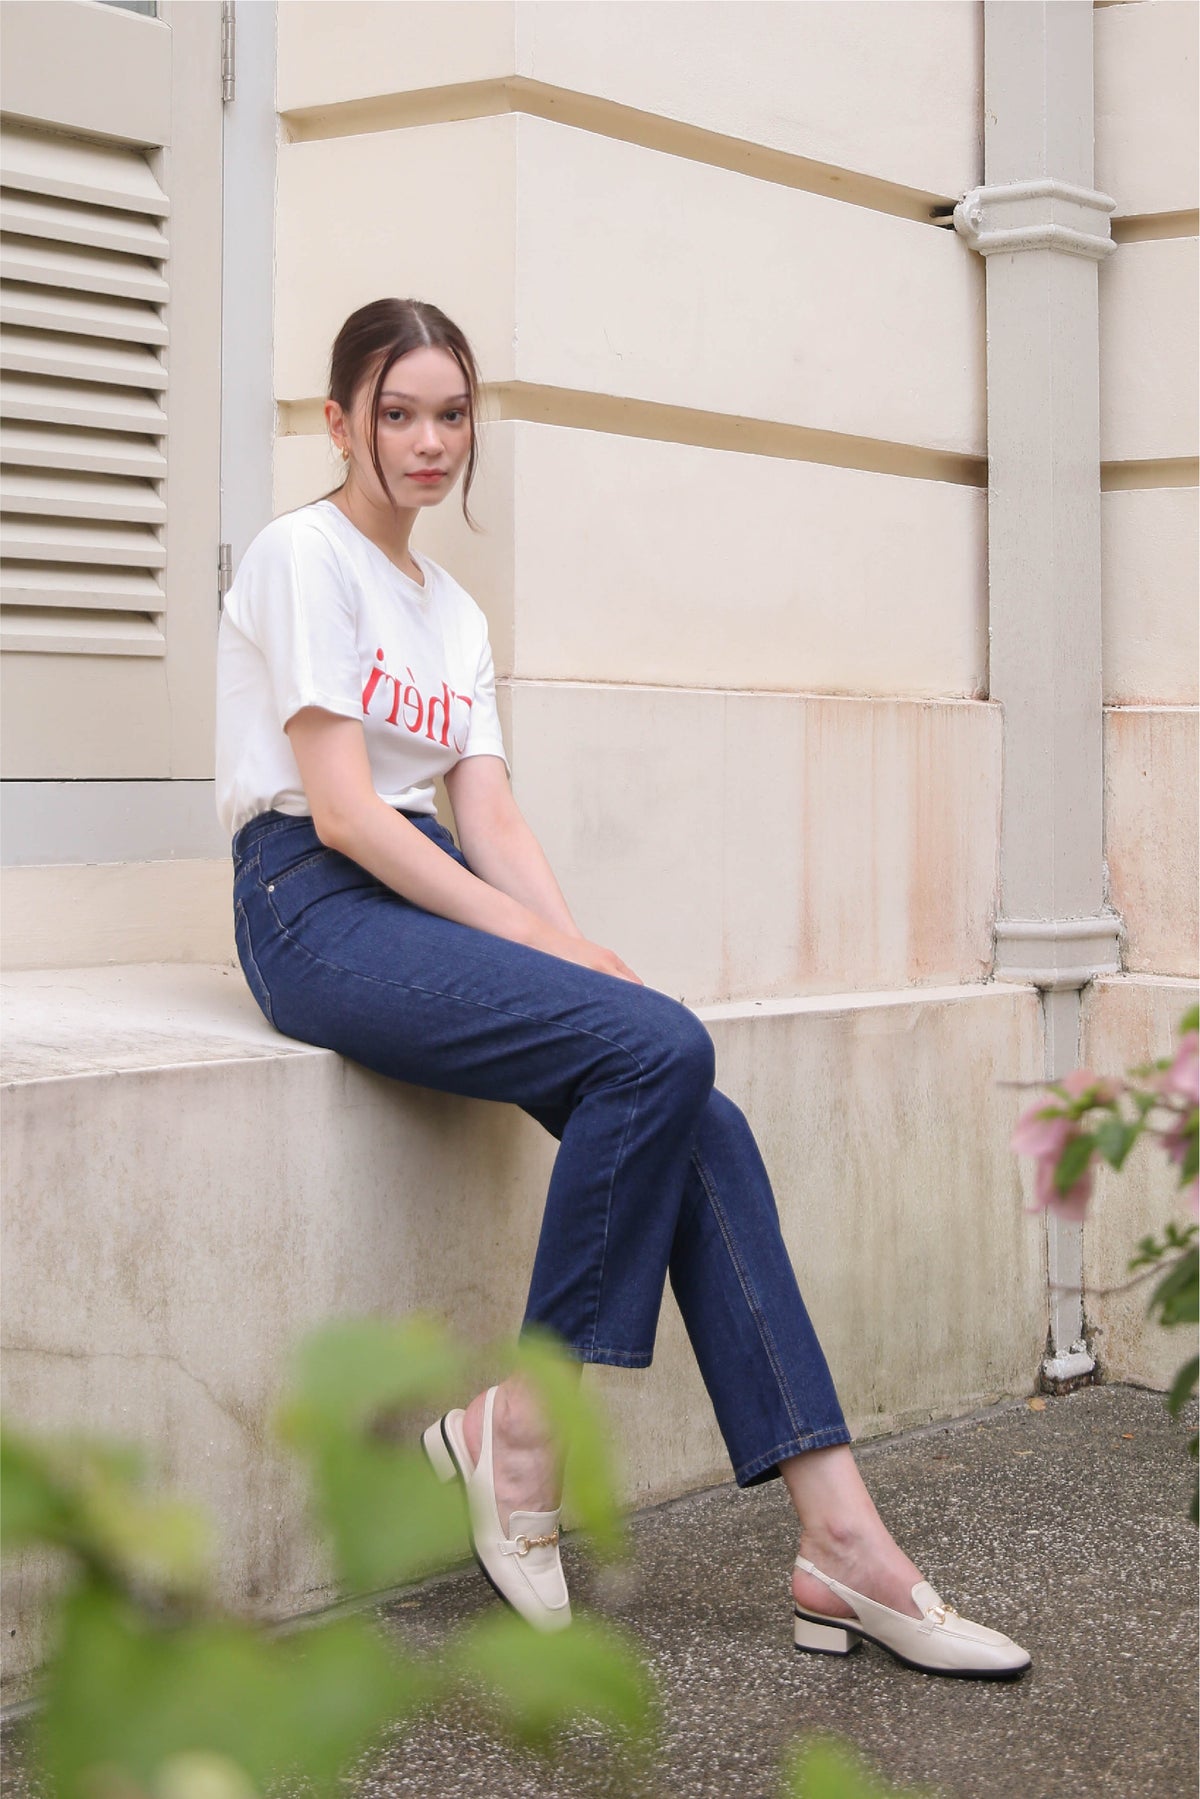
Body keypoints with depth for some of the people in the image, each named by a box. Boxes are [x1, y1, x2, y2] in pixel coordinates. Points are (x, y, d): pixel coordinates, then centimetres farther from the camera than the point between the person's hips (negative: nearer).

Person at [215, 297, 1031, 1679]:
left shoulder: (457, 613, 20)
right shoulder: (304, 555, -4)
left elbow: (487, 815, 11)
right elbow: (341, 808, -12)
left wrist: (579, 950, -6)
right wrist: (527, 939, -15)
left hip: (432, 901, 7)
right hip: (316, 908, -7)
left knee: (695, 1125, -16)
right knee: (661, 1049, -27)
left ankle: (839, 1542, -18)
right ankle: (515, 1431, -14)